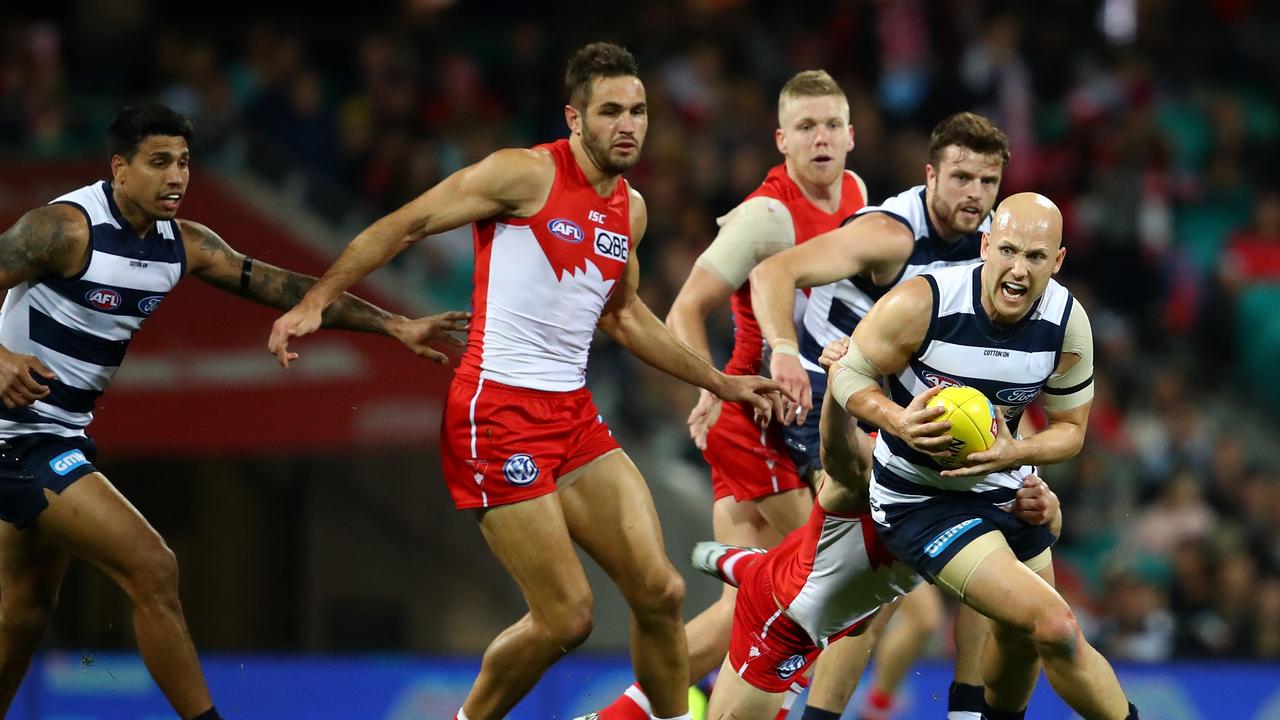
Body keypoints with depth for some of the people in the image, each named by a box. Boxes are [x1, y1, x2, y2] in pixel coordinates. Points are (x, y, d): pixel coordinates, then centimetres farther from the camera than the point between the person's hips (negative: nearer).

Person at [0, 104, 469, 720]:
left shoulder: (183, 243, 3)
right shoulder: (65, 228, -19)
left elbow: (282, 287, 3)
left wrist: (396, 326, -3)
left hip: (66, 435, 9)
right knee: (151, 570, -17)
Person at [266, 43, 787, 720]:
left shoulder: (630, 209, 13)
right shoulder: (527, 175, -9)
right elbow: (404, 225, -7)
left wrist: (721, 383, 30)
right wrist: (315, 301, -14)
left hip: (573, 413, 7)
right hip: (499, 414, -7)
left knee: (661, 593, 2)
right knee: (565, 618, -9)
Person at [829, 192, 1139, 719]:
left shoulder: (1068, 324, -12)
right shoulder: (923, 304, -26)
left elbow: (1070, 429, -1)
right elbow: (848, 375, -13)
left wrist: (1015, 453, -22)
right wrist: (899, 422, -33)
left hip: (1005, 491, 6)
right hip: (920, 497, -6)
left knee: (1022, 637, 27)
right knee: (1055, 629, -21)